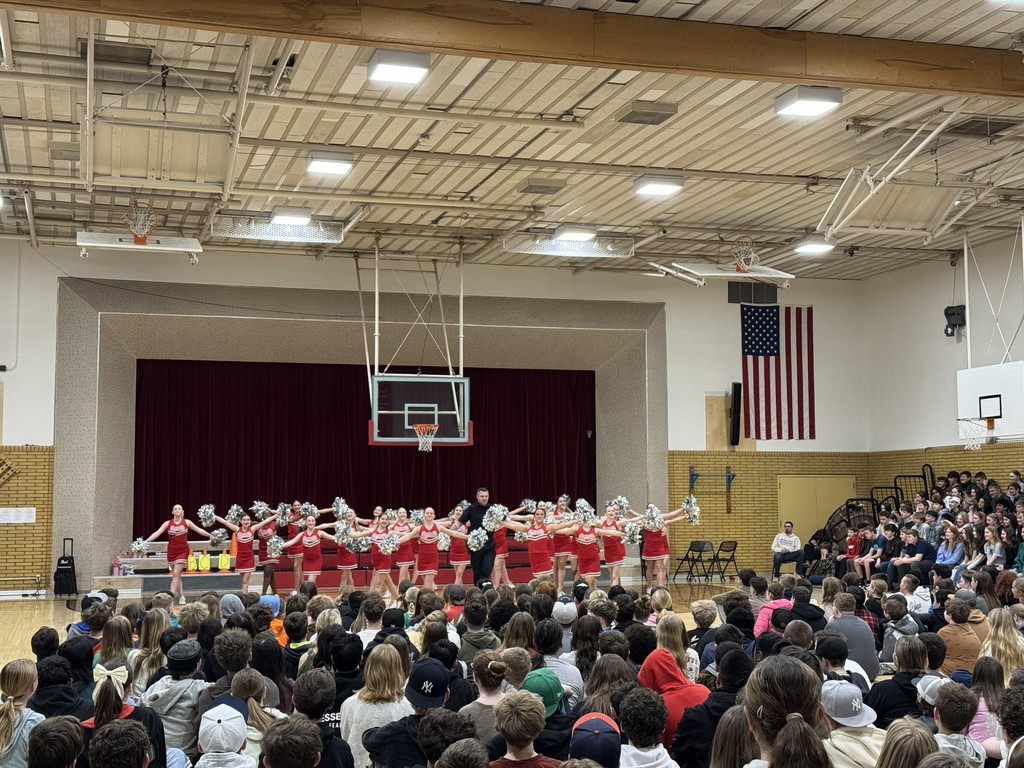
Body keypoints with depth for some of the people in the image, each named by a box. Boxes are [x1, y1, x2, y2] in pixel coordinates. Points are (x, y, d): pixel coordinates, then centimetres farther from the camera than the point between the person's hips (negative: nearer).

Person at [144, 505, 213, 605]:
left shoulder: (187, 522, 2)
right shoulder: (167, 523, 2)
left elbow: (199, 530, 5)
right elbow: (157, 533, -4)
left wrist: (211, 536, 0)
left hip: (182, 551, -2)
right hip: (171, 551, 2)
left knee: (176, 574, -12)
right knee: (176, 575, 8)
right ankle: (181, 596, 17)